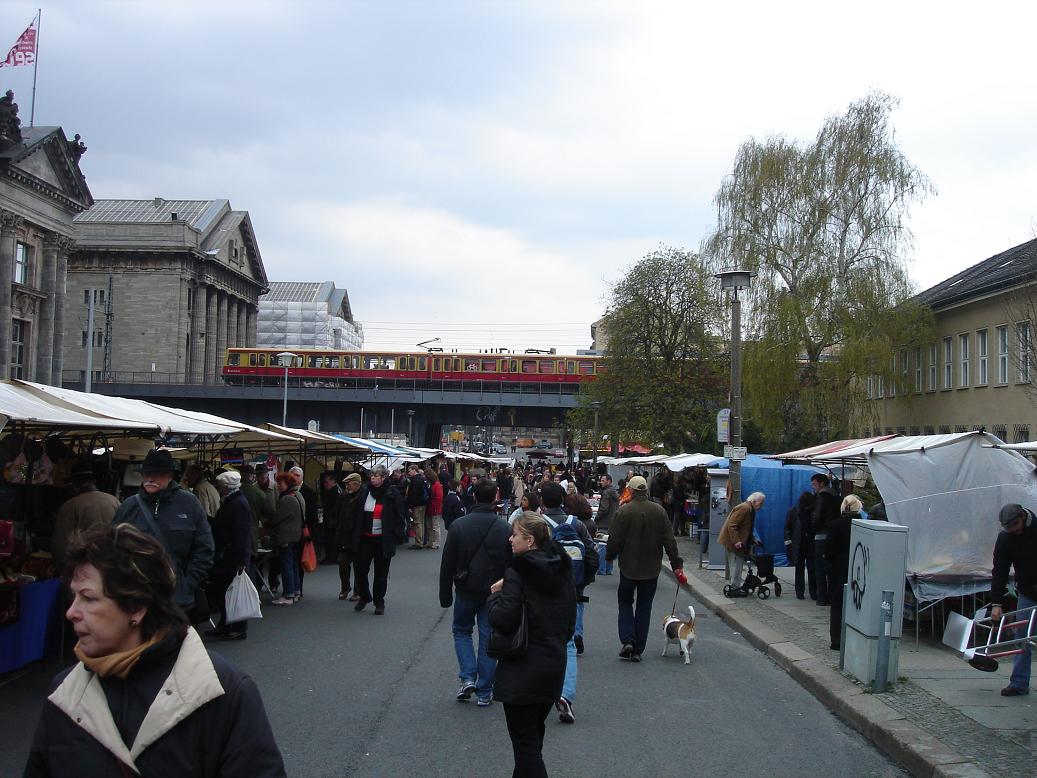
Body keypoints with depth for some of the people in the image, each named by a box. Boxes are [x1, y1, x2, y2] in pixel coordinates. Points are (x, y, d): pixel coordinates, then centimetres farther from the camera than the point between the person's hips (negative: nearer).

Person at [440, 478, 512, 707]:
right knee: (488, 638, 9)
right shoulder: (505, 528, -7)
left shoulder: (458, 525, -8)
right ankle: (484, 692, 12)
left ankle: (468, 677, 4)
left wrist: (445, 594, 6)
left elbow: (447, 564, -4)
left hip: (466, 590, 0)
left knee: (461, 630, 20)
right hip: (494, 592, 1)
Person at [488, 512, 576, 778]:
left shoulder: (518, 572, -17)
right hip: (555, 666, 8)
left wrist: (494, 595, -6)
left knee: (526, 743, 0)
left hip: (523, 671, -8)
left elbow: (502, 620, -22)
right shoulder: (563, 570, 6)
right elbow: (570, 622, 13)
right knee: (534, 734, 23)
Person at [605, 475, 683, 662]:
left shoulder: (623, 511, -14)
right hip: (651, 568, 2)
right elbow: (669, 540, -2)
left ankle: (627, 640, -2)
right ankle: (638, 650, 10)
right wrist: (677, 564, 3)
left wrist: (609, 555, 10)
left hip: (628, 567, -2)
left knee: (625, 602, 15)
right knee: (644, 606, 10)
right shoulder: (659, 511, -4)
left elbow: (614, 540, -10)